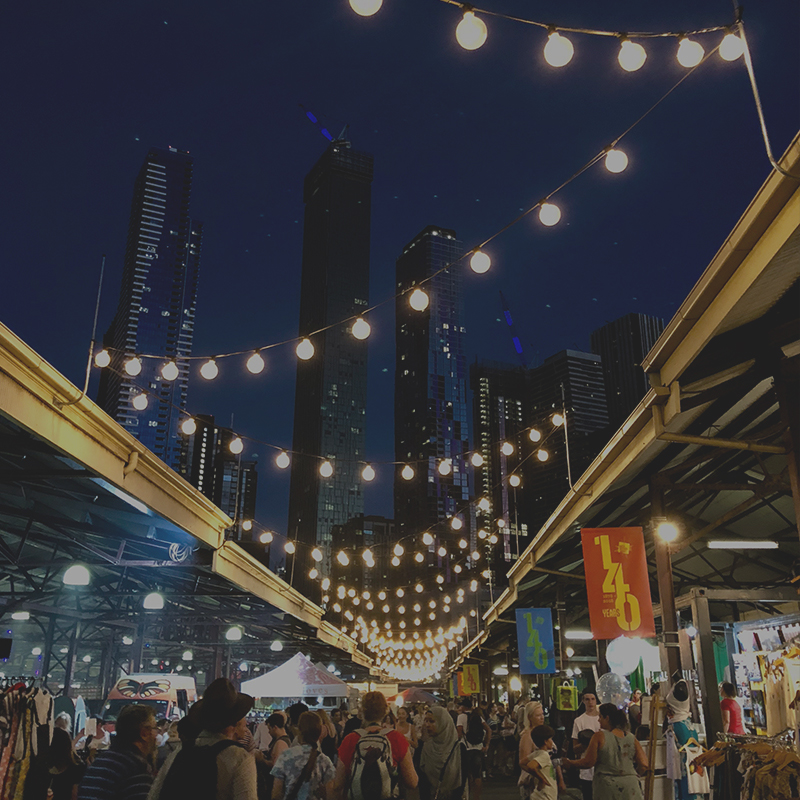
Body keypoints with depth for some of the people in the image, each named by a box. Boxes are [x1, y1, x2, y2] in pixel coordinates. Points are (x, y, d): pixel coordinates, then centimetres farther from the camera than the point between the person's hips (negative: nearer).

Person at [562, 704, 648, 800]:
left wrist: (569, 762, 9)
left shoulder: (599, 736, -6)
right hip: (630, 785, 4)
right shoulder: (631, 738, 6)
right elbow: (644, 766, 4)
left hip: (607, 786, -4)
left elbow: (588, 762, -7)